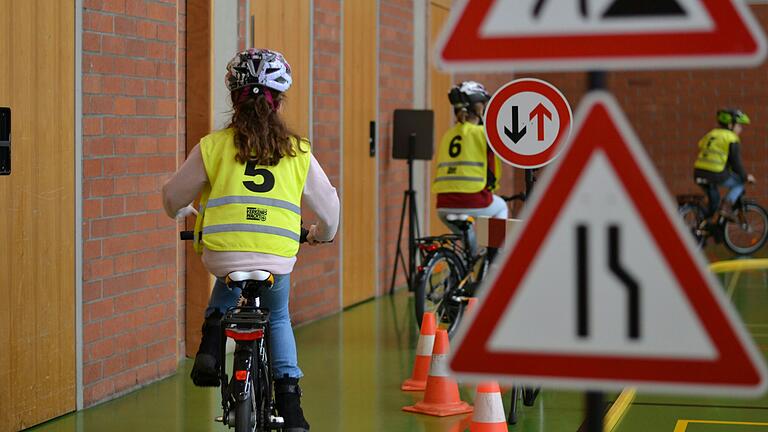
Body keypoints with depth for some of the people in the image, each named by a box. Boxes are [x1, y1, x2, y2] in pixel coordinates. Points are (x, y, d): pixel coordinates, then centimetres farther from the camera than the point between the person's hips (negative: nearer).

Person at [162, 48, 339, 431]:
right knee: (278, 318, 29)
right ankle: (288, 397, 18)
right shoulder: (297, 151, 6)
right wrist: (322, 234, 38)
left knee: (224, 294, 36)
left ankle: (211, 346, 13)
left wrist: (181, 213, 38)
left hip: (222, 254, 0)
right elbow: (328, 205, 16)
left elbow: (173, 197, 14)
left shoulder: (212, 146, 3)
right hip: (277, 262, 1)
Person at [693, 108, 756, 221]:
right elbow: (736, 162, -3)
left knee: (714, 199, 27)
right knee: (739, 183, 17)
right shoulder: (732, 139, 0)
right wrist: (746, 177, 12)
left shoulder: (710, 135, 22)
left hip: (699, 173, 7)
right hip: (716, 175, -7)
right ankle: (726, 206, 1)